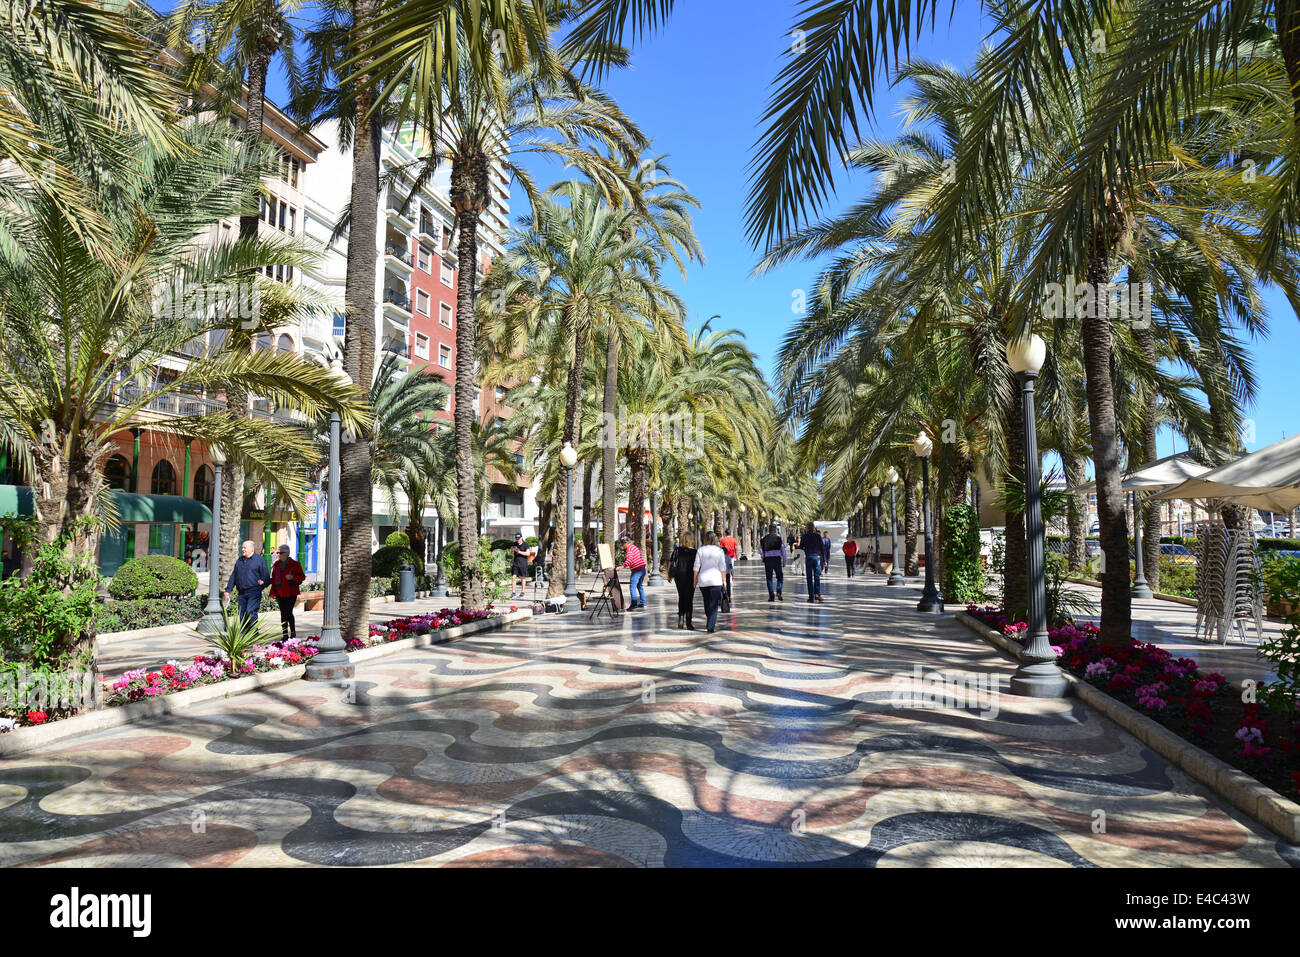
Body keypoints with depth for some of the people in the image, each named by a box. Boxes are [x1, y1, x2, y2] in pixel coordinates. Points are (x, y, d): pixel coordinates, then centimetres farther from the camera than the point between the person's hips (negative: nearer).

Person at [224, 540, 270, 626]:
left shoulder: (260, 560, 2)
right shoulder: (239, 561, 17)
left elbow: (266, 575, 2)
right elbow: (233, 576, 19)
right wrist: (228, 590, 14)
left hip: (254, 593, -5)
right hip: (241, 593, 6)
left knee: (250, 612, -18)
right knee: (242, 615, 5)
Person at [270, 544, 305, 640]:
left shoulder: (294, 564, -5)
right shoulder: (276, 564, 10)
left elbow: (302, 577, -4)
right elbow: (274, 579, 16)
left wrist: (292, 577, -20)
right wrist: (273, 592, 8)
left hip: (291, 593, -5)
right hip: (280, 594, 5)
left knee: (288, 613, -11)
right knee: (283, 614, 8)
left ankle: (293, 632, 9)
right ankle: (285, 635, 16)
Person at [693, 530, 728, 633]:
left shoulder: (700, 550, 0)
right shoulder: (719, 551, -3)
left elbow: (696, 567, 1)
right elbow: (722, 567, -3)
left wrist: (695, 579, 9)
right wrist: (724, 580, 4)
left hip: (703, 579, 2)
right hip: (716, 580, -2)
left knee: (706, 602, 18)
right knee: (713, 604, -1)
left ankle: (710, 622, 30)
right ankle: (710, 627, -10)